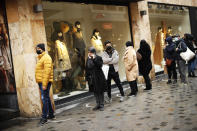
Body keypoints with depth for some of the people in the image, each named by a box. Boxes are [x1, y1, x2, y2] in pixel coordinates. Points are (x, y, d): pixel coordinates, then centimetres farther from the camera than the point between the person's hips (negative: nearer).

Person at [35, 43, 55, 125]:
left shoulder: (46, 57, -11)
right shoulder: (40, 58, 19)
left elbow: (47, 71, -19)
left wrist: (44, 84, -23)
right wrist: (41, 83, 17)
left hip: (44, 82, -10)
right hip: (40, 82, 10)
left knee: (45, 99, -8)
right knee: (46, 98, 15)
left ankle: (44, 117, -4)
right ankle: (51, 114, 24)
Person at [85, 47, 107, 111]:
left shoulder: (98, 58, -8)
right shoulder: (88, 59, 6)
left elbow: (100, 65, -24)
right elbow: (87, 69, 10)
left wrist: (94, 59, -28)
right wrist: (87, 78, 8)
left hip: (99, 78, -5)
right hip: (92, 78, 5)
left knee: (100, 91, 2)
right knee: (95, 92, 11)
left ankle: (101, 105, 10)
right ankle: (98, 104, 22)